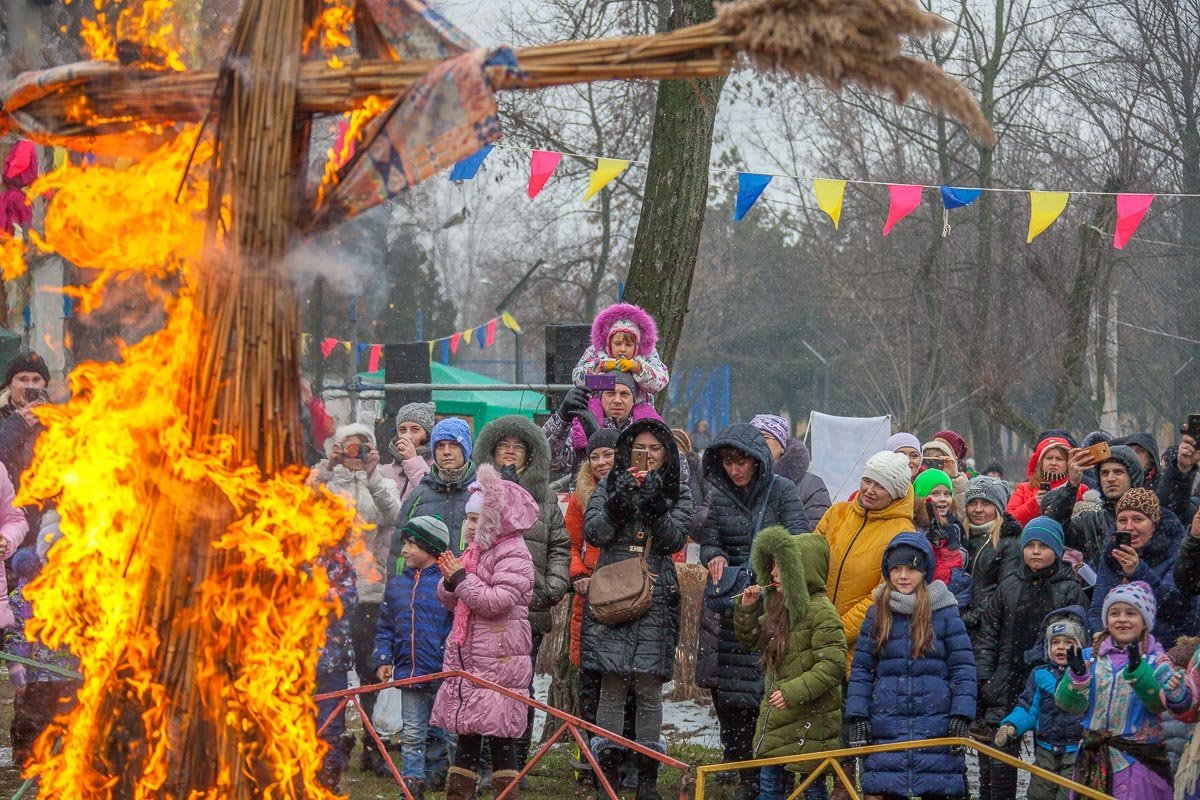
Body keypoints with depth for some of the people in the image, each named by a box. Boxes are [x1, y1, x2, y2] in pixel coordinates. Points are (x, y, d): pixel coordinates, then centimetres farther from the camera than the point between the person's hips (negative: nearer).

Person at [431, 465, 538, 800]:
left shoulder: (514, 555, -11)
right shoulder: (473, 552, 16)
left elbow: (498, 600, -22)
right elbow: (451, 602, 20)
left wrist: (462, 579, -14)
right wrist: (449, 581, -1)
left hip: (499, 660, -8)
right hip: (466, 656, 8)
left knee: (500, 734, -5)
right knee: (467, 731, 12)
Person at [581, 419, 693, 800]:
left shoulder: (678, 492, 11)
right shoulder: (609, 486, 11)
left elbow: (675, 539, -2)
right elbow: (593, 533, 0)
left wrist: (656, 506, -17)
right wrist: (617, 503, -15)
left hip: (656, 596, 0)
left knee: (649, 687, -2)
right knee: (612, 686, -4)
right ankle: (607, 768, -2)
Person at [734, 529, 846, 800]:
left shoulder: (821, 612, -17)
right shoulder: (779, 606, 11)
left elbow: (832, 666, -23)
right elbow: (753, 639, 23)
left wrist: (793, 692, -27)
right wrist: (746, 610, 5)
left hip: (809, 718, -9)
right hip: (776, 714, 9)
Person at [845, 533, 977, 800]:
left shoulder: (944, 612, 1)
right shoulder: (877, 614, 8)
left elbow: (963, 666, 0)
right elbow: (861, 669, 9)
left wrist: (961, 716, -8)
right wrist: (857, 717, 0)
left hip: (935, 724, -2)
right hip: (887, 725, 2)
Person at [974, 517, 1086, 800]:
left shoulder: (1070, 591, 2)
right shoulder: (1008, 586, 10)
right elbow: (988, 636, 10)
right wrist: (982, 680, 3)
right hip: (1007, 687, 2)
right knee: (996, 761, 0)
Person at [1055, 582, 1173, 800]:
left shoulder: (1155, 660, -1)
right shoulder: (1090, 657, 8)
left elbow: (1160, 703, -17)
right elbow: (1070, 705, 0)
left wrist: (1137, 670, -32)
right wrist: (1077, 676, -19)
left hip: (1139, 763, -3)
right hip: (1093, 763, 3)